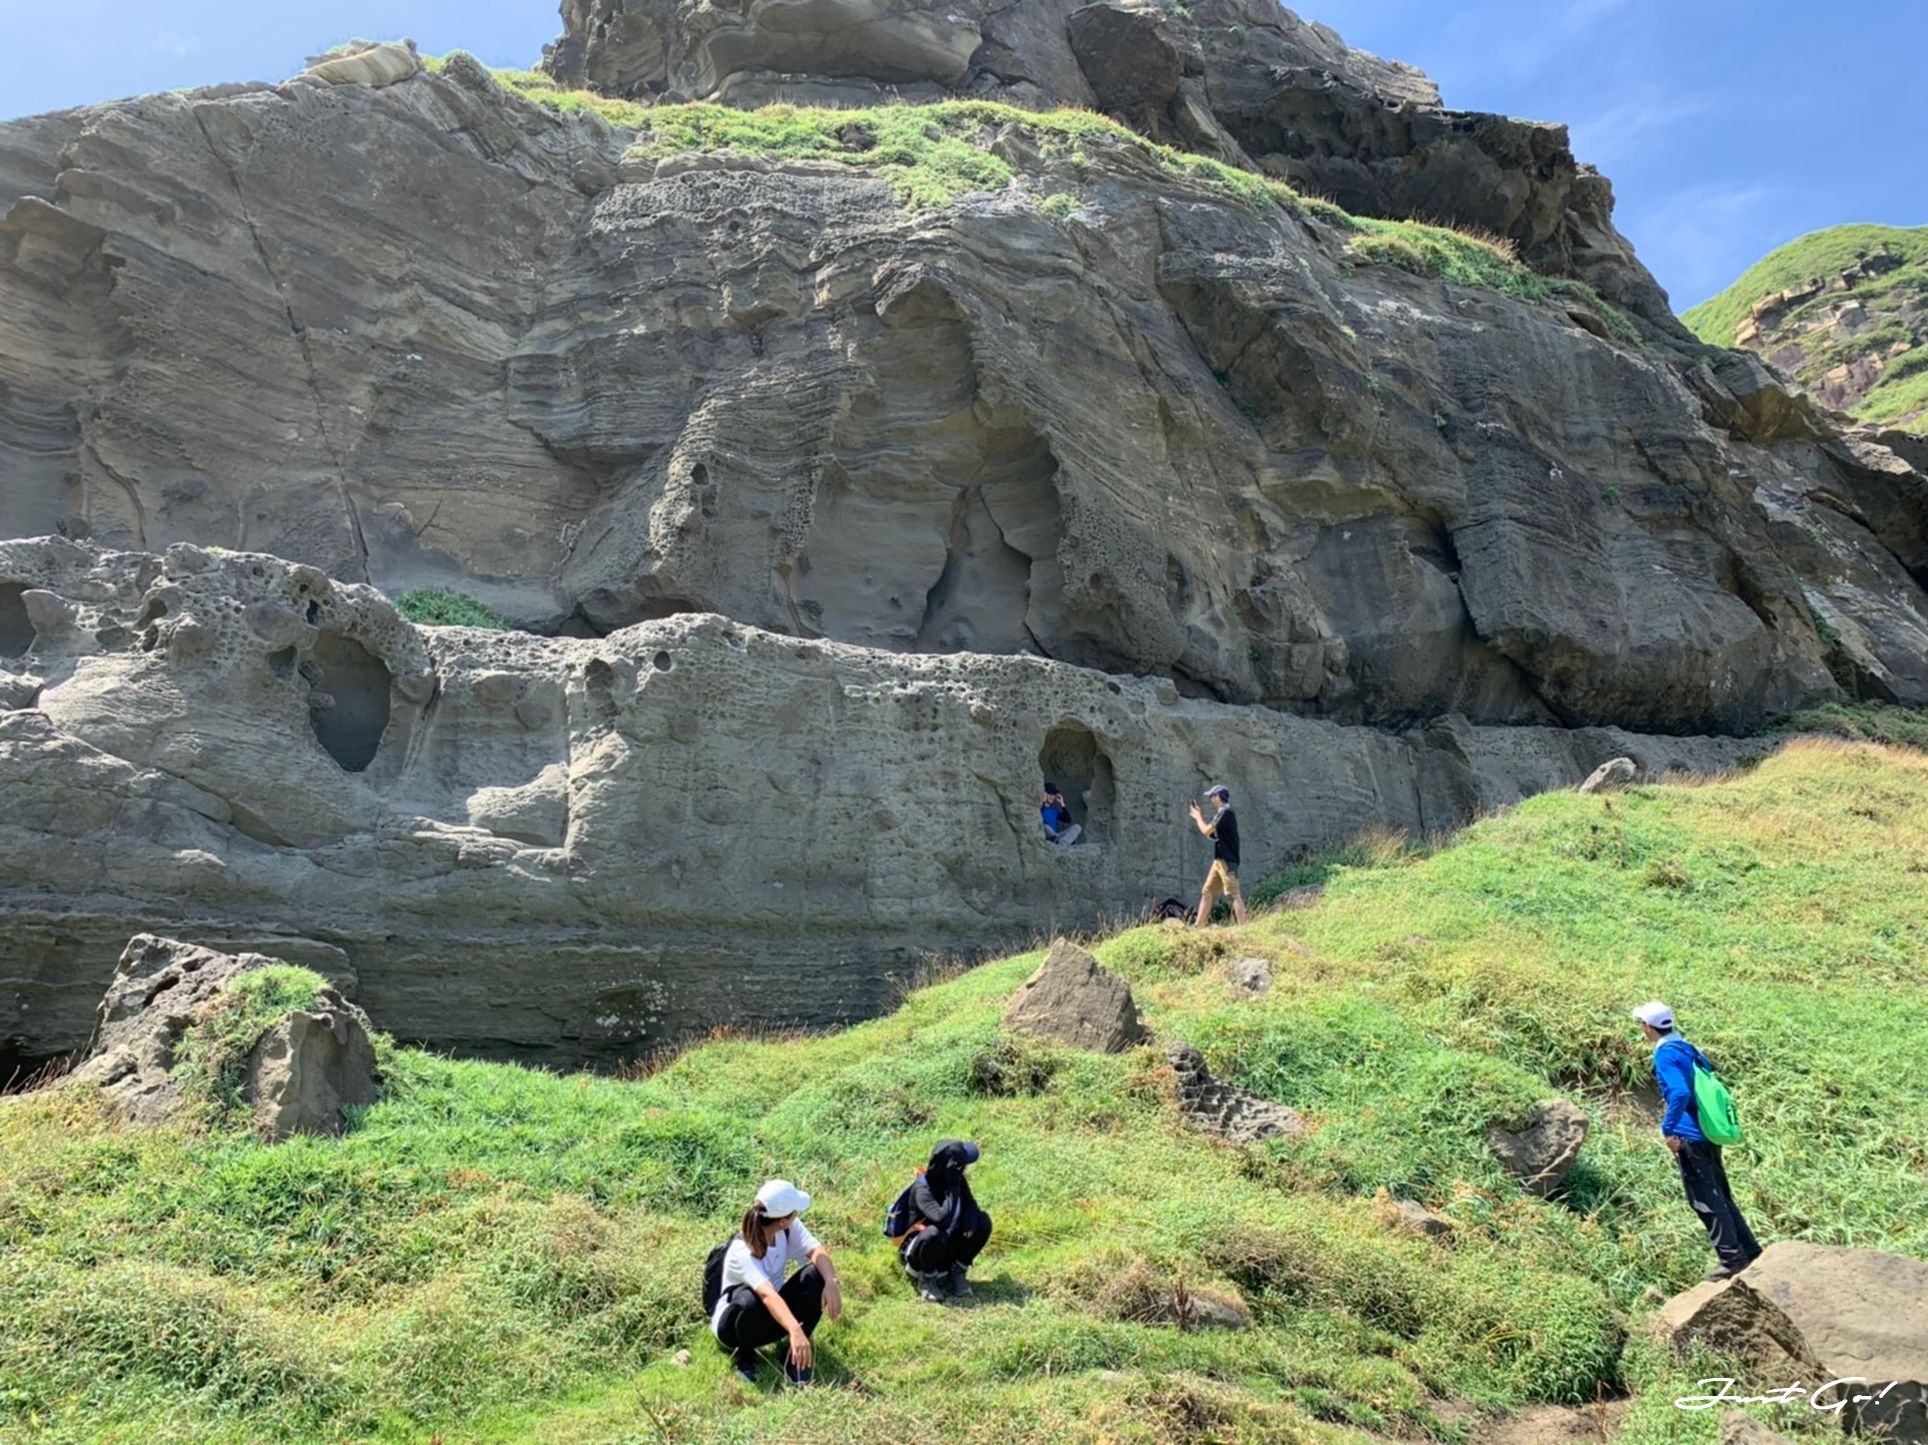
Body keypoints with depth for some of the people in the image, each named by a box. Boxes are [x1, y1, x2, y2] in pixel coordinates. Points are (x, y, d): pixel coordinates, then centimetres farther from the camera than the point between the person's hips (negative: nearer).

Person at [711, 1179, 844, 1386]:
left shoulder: (789, 1228, -14)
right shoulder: (742, 1252, -33)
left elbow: (816, 1251, -26)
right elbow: (767, 1294, -49)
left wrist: (831, 1281, -47)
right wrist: (795, 1330, -63)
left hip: (775, 1314, 5)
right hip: (734, 1322, -5)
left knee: (816, 1274, -21)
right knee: (750, 1300, -41)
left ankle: (795, 1355, -8)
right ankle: (745, 1356, -8)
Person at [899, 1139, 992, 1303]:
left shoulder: (957, 1180, -8)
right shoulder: (922, 1188, -28)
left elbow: (970, 1204, 2)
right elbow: (942, 1219, -42)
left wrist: (969, 1218, -22)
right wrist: (953, 1189, -34)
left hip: (948, 1249, 6)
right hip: (917, 1253, -6)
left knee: (982, 1221, -13)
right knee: (935, 1234, -39)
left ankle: (958, 1272, 3)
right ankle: (927, 1280, -9)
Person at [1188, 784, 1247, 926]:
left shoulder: (1226, 812, -12)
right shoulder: (1222, 813, 18)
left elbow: (1206, 831, -15)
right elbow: (1211, 834, 24)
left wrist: (1198, 817, 2)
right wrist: (1199, 817, 21)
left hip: (1227, 861, -10)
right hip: (1219, 861, 10)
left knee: (1233, 894, -14)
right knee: (1206, 892, 10)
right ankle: (1199, 926, 12)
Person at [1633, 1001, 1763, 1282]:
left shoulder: (1666, 1054, -16)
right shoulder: (1688, 1048, 12)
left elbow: (1681, 1093, -29)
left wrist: (1668, 1128, -21)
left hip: (1690, 1139, -9)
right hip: (1710, 1134, 9)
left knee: (1706, 1202, 0)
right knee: (1721, 1196, 18)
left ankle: (1733, 1261, 4)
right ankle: (1750, 1252, 23)